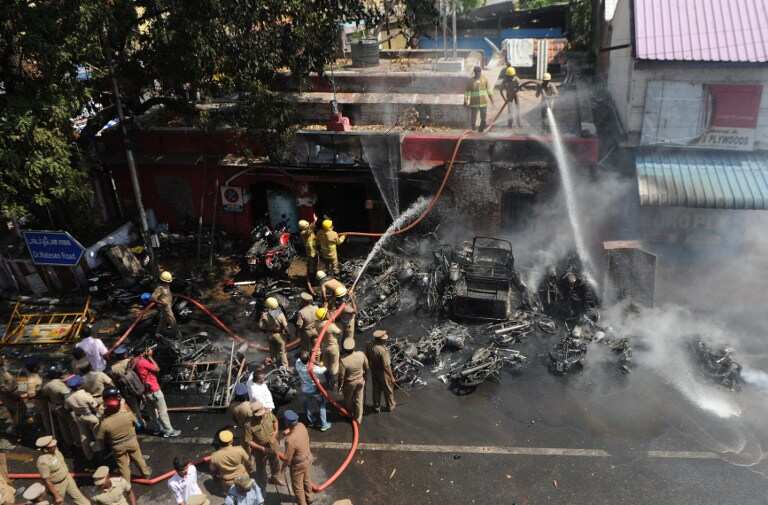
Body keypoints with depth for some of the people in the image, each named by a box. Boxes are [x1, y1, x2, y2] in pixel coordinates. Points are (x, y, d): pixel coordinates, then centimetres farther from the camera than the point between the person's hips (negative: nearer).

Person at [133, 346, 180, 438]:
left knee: (152, 411, 19)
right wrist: (150, 357, -16)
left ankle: (157, 428, 31)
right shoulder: (143, 362, -23)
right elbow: (157, 369, -17)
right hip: (154, 390, -9)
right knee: (162, 411, 0)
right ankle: (169, 431, 5)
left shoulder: (136, 361, 4)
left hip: (146, 391, 9)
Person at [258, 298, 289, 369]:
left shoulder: (264, 315, -19)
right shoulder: (280, 314, -25)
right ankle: (284, 366, 22)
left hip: (270, 335, 2)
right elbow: (285, 326, -18)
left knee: (273, 351, 22)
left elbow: (261, 326, -11)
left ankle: (275, 365, 37)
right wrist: (287, 333, 2)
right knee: (282, 351, 14)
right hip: (279, 335, -2)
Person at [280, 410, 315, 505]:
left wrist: (283, 466, -6)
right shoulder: (301, 426, -19)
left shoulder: (290, 440, -39)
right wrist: (287, 431, -11)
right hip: (308, 458, 7)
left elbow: (288, 458, -24)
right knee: (307, 480, 31)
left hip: (298, 465, -7)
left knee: (297, 486, 19)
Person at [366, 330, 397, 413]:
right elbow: (386, 366, -29)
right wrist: (392, 377, -17)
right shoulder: (383, 350, -35)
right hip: (383, 373, -6)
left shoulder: (370, 345, -15)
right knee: (388, 389, 20)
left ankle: (377, 406, 42)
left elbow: (367, 358, 0)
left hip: (374, 371, 6)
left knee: (376, 389, 25)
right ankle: (390, 406, 41)